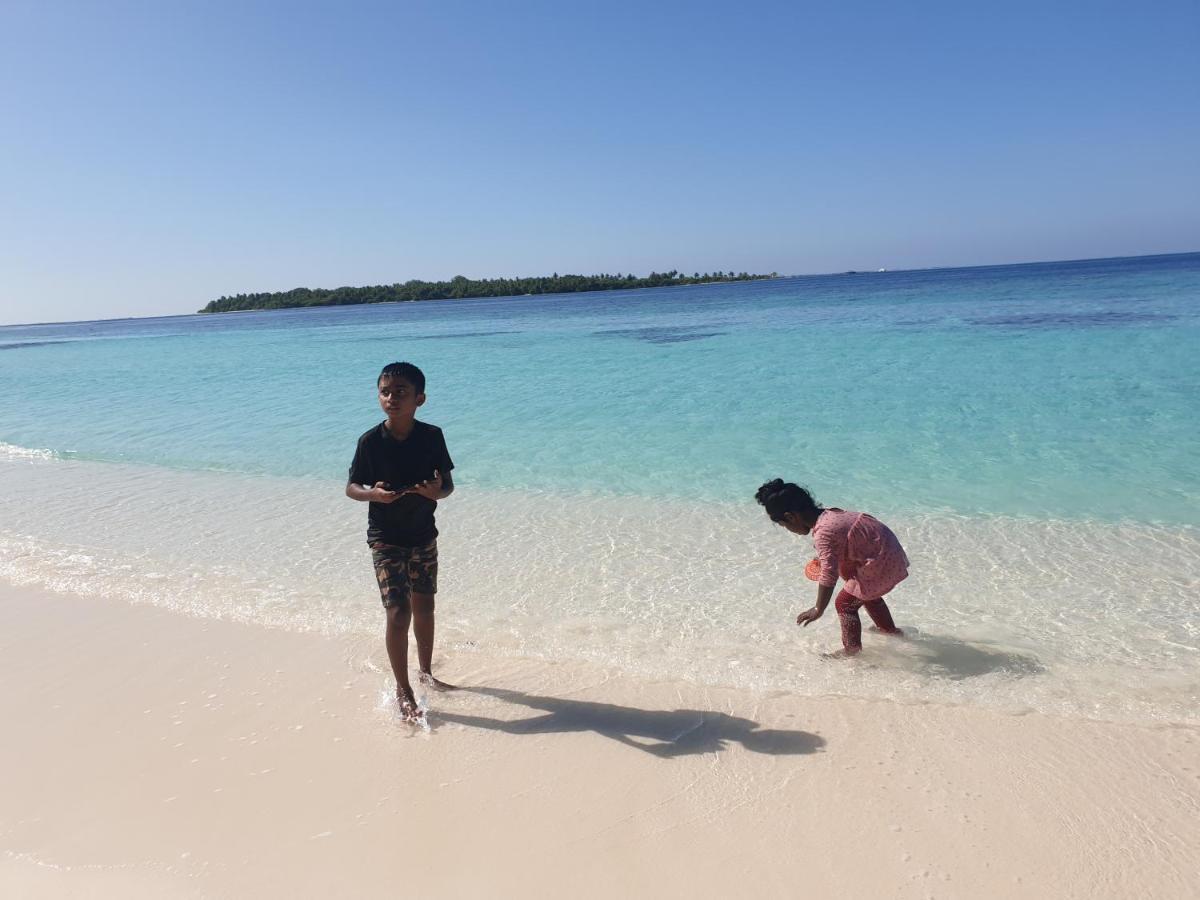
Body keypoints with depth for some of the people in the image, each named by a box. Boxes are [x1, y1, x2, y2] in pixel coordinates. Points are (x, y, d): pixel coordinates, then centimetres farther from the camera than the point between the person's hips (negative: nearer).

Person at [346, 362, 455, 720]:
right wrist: (373, 494, -26)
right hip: (385, 539, -3)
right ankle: (403, 690, 7)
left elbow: (448, 484, 0)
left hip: (423, 535, 3)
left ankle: (426, 672, 37)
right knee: (398, 613, -8)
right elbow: (351, 487, -4)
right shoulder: (370, 442, -13)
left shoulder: (432, 436, -7)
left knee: (424, 607, 16)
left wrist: (437, 491, -23)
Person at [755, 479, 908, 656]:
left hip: (880, 564, -10)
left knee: (845, 604, 2)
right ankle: (890, 629, 53)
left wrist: (818, 610, -26)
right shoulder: (830, 513, -2)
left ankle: (852, 649, 19)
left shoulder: (823, 533, -29)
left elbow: (828, 575, -31)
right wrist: (823, 558, 22)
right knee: (868, 594, 32)